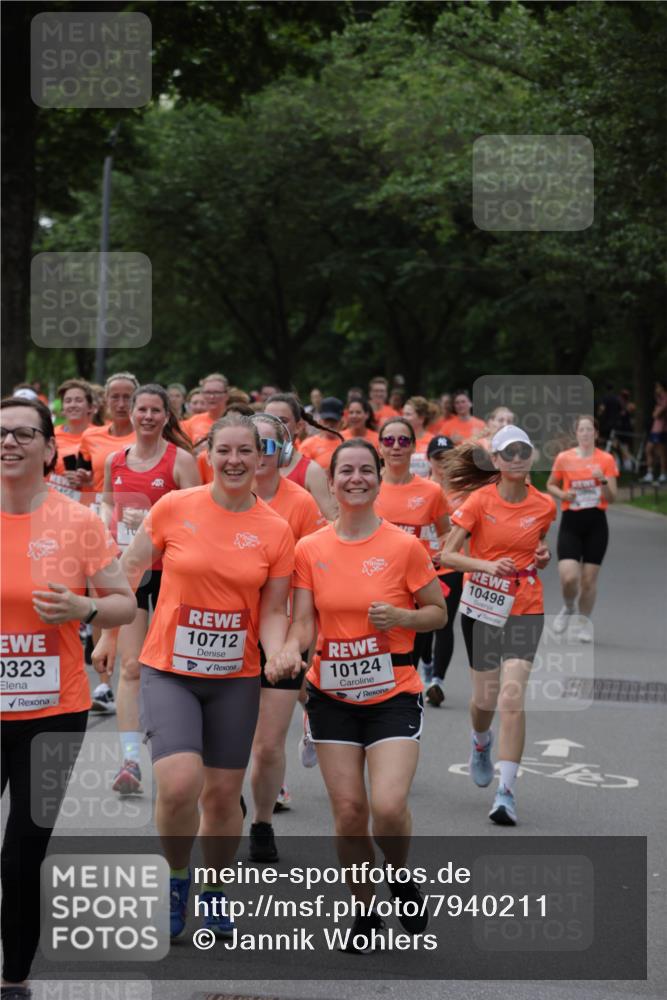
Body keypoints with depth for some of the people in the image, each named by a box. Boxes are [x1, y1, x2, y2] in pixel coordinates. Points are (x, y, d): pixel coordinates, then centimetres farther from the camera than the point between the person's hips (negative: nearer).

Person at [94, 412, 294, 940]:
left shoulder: (276, 530, -2)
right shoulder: (174, 508, -6)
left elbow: (273, 612, 2)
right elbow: (129, 571, 5)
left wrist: (277, 656, -16)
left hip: (236, 678, 2)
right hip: (170, 671, -2)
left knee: (223, 793, 8)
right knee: (179, 783, -19)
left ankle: (214, 890, 34)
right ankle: (176, 877, 10)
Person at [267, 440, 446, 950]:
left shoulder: (404, 546, -5)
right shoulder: (310, 550, 1)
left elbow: (438, 612, 3)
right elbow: (303, 623, 1)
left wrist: (400, 616, -16)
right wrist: (291, 650, -21)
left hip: (394, 693, -2)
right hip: (332, 695, 3)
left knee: (388, 807, -17)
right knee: (348, 811, 1)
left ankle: (402, 878, 16)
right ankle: (366, 913, 22)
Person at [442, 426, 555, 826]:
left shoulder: (545, 505, 1)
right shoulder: (480, 500, -7)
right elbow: (448, 555, -8)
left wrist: (542, 557, -3)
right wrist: (487, 565, -24)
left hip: (525, 609, 0)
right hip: (481, 606, 0)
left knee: (512, 696, -14)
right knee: (485, 697, 10)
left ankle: (506, 792, -12)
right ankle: (481, 742, 48)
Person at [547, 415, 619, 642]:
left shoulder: (606, 459, 0)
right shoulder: (563, 458, 1)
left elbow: (612, 498, -1)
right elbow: (550, 485, 16)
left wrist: (603, 481, -20)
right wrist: (563, 494, -5)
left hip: (596, 523, 0)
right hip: (571, 522, 0)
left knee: (589, 579, 2)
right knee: (569, 577, -14)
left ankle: (583, 623, 23)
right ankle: (568, 608, 18)